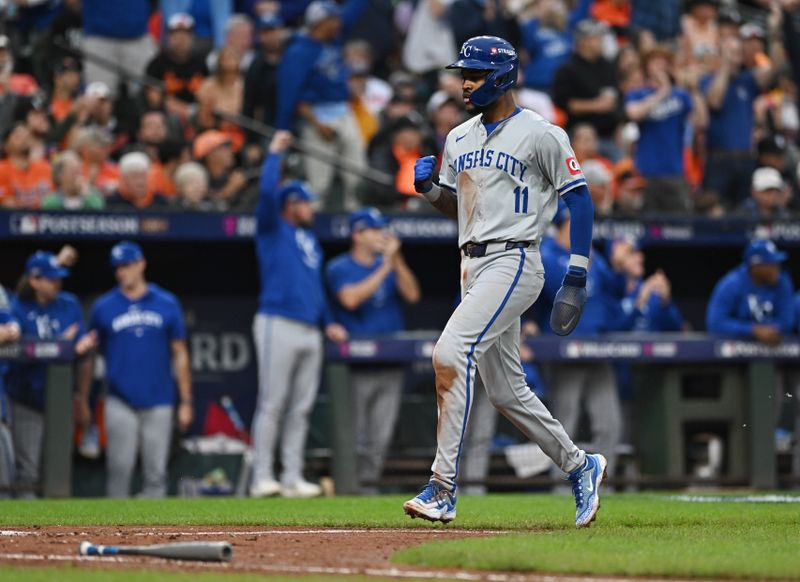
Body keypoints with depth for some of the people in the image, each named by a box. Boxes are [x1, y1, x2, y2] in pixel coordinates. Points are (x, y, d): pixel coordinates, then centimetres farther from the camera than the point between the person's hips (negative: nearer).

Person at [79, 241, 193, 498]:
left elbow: (180, 354, 9)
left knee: (156, 472, 1)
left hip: (158, 403, 1)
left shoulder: (167, 304, 6)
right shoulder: (103, 307, 5)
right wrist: (82, 400, 4)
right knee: (119, 468, -6)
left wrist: (185, 401, 5)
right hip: (120, 404, -1)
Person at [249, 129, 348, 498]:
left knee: (300, 409, 6)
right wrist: (275, 153, -8)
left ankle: (292, 478, 8)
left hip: (310, 329, 8)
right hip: (278, 325, -8)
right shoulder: (273, 230, 1)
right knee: (272, 403, -9)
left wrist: (328, 322, 16)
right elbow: (267, 191, -15)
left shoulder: (310, 239, 23)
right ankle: (262, 478, -9)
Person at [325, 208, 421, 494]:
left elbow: (412, 295, 3)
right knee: (354, 431, -7)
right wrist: (384, 270, -14)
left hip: (390, 362, 5)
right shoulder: (340, 267, 0)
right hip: (355, 360, -5)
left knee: (381, 434, 2)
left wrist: (396, 261, -8)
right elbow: (351, 298, -16)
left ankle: (369, 482, 7)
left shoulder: (389, 265, 16)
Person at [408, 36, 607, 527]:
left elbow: (579, 197, -6)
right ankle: (579, 466, 29)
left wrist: (578, 275, -12)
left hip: (514, 262, -8)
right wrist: (429, 187, 1)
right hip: (473, 265, 8)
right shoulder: (460, 138, 16)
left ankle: (443, 489, -25)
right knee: (505, 389, 11)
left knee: (452, 351, -24)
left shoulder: (540, 134, -6)